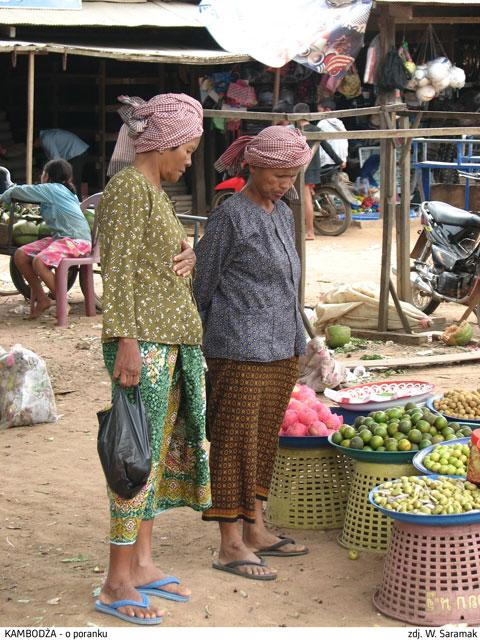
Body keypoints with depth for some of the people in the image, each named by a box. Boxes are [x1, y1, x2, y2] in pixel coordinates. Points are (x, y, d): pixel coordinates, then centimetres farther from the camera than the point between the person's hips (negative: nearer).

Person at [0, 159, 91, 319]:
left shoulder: (51, 189, -8)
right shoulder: (64, 190, 17)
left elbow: (17, 191, -3)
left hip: (77, 240, -10)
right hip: (60, 237, 10)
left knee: (39, 262, -31)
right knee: (20, 255, -3)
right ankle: (41, 299, 5)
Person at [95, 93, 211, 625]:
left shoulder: (155, 192, 17)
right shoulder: (128, 189, -12)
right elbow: (119, 270, -17)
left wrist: (188, 257, 4)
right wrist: (127, 343, -22)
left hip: (174, 340, 10)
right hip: (143, 341, -10)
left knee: (160, 447, 12)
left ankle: (141, 565, 21)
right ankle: (117, 585, 0)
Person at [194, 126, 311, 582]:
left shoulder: (283, 216, 14)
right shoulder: (230, 217, -10)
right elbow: (202, 284, -5)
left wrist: (298, 343, 20)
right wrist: (195, 347, 1)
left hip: (281, 350, 8)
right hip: (239, 352, -8)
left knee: (264, 439, 13)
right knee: (235, 442, -3)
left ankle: (254, 530, 24)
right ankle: (230, 545, 3)